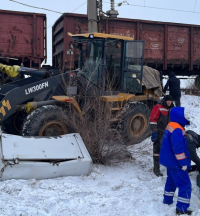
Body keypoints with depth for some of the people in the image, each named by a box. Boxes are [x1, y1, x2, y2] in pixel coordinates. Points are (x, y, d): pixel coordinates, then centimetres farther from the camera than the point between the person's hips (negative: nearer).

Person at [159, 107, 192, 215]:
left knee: (171, 180, 26)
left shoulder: (170, 126, 7)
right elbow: (178, 148, -28)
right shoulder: (177, 130, -25)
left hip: (169, 161, 10)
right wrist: (183, 163, -20)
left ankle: (167, 199, 39)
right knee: (185, 185, -3)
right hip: (175, 163, -10)